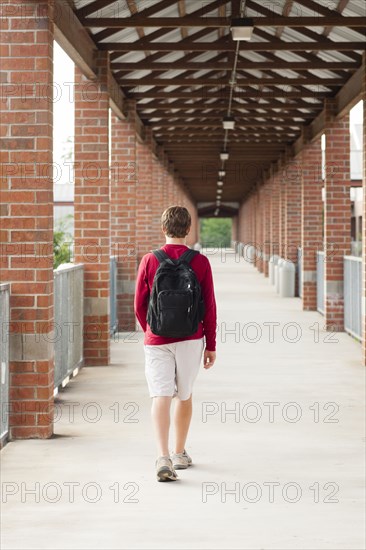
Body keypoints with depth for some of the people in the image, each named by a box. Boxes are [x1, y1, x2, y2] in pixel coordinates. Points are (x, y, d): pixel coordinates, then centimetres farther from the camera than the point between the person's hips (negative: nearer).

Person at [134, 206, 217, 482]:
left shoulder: (149, 261, -4)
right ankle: (180, 454, 28)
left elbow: (139, 305, 2)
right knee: (185, 395, 16)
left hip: (157, 340, -1)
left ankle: (164, 457, -19)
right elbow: (209, 306, -3)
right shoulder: (200, 262, -5)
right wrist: (211, 345, 6)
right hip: (190, 339, 1)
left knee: (161, 397, -4)